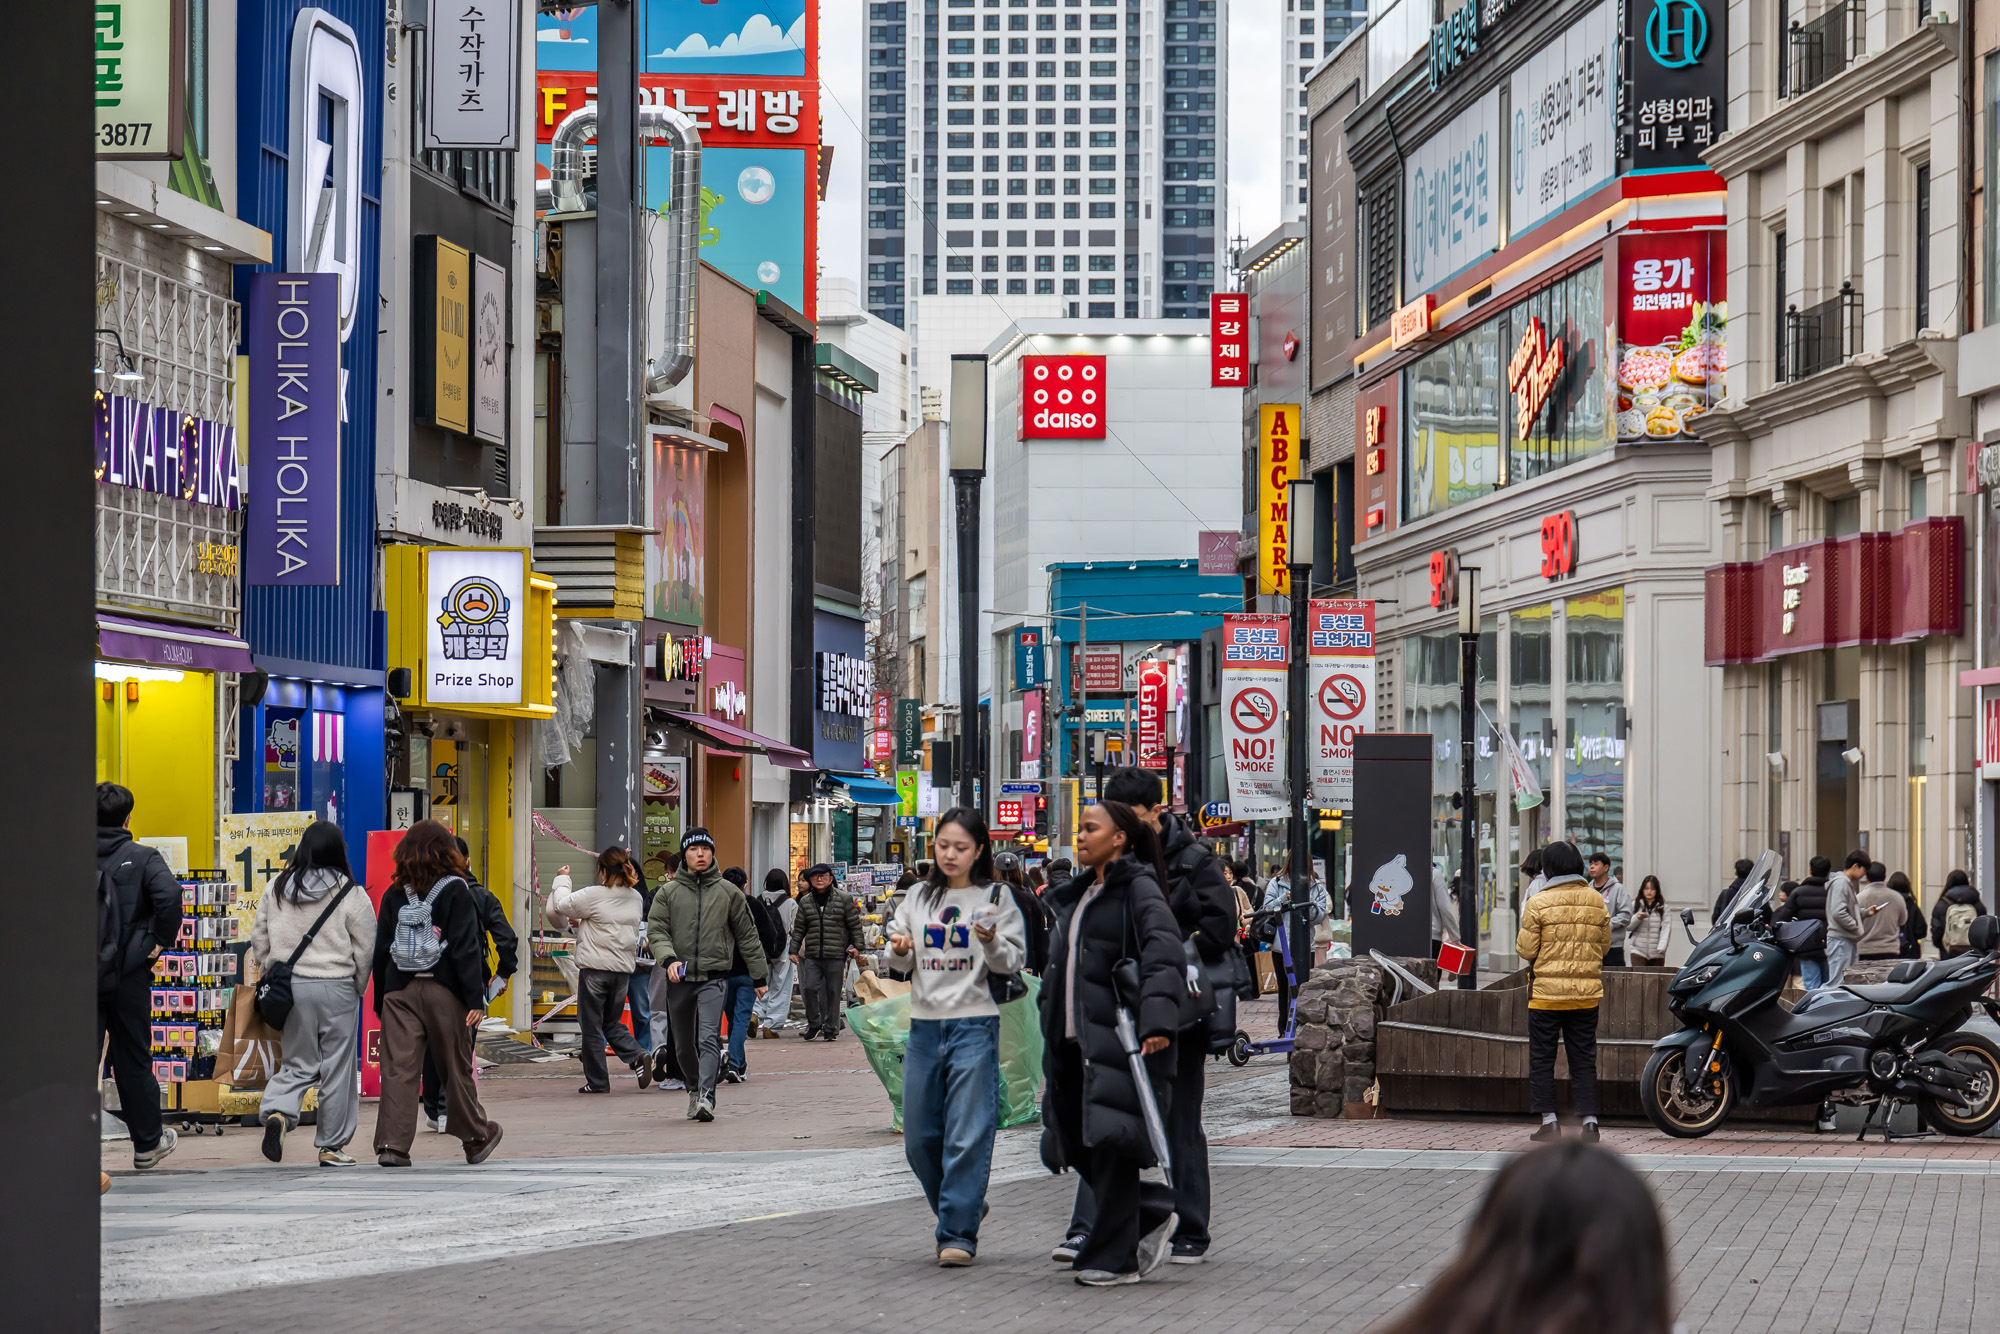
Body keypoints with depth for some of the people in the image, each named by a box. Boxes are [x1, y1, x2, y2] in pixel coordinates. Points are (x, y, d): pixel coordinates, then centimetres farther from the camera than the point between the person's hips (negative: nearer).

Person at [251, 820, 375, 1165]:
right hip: (336, 988, -3)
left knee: (298, 1063, 14)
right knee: (337, 1068, 7)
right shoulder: (351, 895, -7)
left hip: (289, 986, 3)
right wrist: (357, 989, 10)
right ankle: (331, 1146, 12)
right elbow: (366, 950, -3)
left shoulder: (276, 890, 3)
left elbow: (259, 940, 8)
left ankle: (276, 1111, -14)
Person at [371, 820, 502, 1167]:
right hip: (443, 991, -2)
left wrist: (380, 1001, 16)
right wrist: (475, 998, -8)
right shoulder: (455, 890, -2)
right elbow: (466, 947, -7)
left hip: (399, 992, 2)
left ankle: (392, 1143, -11)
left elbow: (380, 950, 10)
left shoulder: (394, 894, 8)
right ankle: (475, 1139, 23)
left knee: (399, 1067, -1)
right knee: (456, 1067, 9)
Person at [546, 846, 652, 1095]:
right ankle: (638, 1056, -5)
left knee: (592, 1026, 6)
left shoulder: (594, 895, -14)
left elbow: (561, 906, -4)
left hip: (595, 967, -6)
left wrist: (562, 880, 14)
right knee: (613, 1023, 19)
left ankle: (597, 1081, 8)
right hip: (623, 968, 6)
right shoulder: (635, 898, 5)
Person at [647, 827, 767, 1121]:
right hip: (679, 978, 2)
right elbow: (656, 931, 1)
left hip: (714, 978, -2)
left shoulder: (728, 892, 7)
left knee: (709, 1038, -19)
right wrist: (669, 959, -19)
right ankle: (694, 1089, 32)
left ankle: (706, 1096, -27)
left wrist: (759, 976, 14)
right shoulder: (668, 893, 6)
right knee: (684, 1044, 11)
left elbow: (748, 935, 13)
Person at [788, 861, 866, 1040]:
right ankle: (814, 1023, 10)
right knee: (810, 988, -8)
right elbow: (799, 928, 15)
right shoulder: (805, 901, 11)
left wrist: (857, 946, -1)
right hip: (812, 954, 2)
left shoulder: (844, 898, 3)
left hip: (836, 953, -2)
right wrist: (794, 950, 10)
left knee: (833, 991, 2)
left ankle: (831, 1028, 11)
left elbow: (855, 924, 5)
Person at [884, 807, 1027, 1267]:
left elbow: (1012, 964, -2)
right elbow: (900, 963, 16)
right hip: (924, 1025, 5)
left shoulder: (996, 899, 0)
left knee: (968, 1135, -8)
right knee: (919, 1137, 8)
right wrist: (900, 951, -6)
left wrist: (991, 942, -22)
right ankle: (962, 1208, 28)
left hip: (975, 1025, -5)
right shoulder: (919, 898, 13)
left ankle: (958, 1233, -6)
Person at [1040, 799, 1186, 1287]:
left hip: (1117, 1035, -8)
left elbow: (1166, 955, -18)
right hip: (1072, 1037, 8)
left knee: (1109, 1139, -9)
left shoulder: (1139, 888, -5)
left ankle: (1116, 1258, -2)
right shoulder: (1079, 894, 20)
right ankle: (1153, 1214, 21)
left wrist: (1157, 1021, -30)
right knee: (1076, 1144, 5)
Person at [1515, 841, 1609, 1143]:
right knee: (1584, 1059, 8)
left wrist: (1520, 938, 12)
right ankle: (1589, 1121, 1)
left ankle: (1548, 1121, 4)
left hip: (1547, 993, -3)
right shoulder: (1597, 901, 3)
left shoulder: (1538, 904, -10)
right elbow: (1605, 946, 11)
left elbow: (1526, 950, -9)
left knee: (1542, 1058, 6)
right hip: (1587, 993, 3)